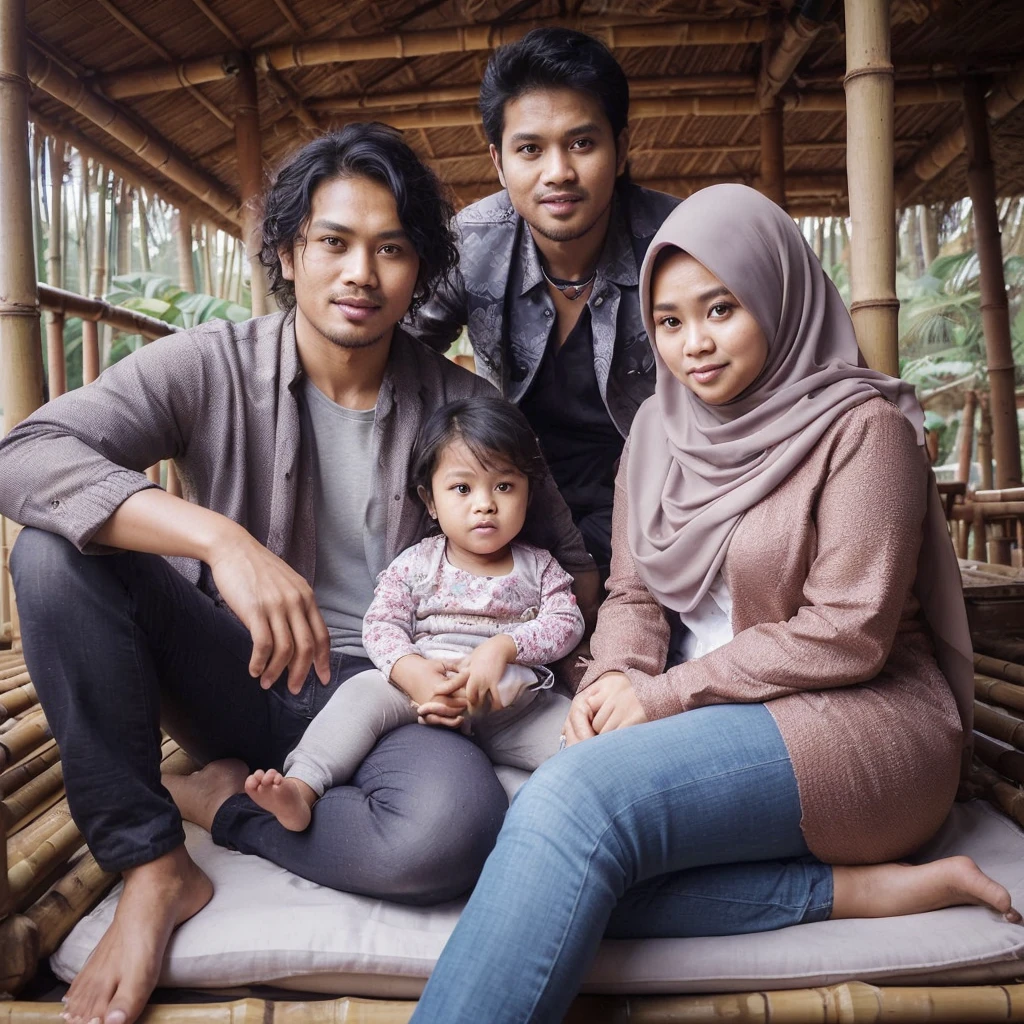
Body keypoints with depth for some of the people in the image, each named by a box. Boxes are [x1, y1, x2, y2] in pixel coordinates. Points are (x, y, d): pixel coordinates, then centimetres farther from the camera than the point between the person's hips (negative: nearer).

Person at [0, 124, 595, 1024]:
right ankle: (151, 866, -10)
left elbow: (568, 557, 5)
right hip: (233, 672, 1)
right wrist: (223, 539, -36)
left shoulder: (460, 404, -4)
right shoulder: (210, 367, -6)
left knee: (457, 824, -33)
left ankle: (225, 803, -3)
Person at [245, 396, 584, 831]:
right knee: (362, 692, -25)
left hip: (514, 704, 1)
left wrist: (503, 647, -19)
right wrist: (413, 673, -23)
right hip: (426, 694, -1)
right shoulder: (415, 565, 5)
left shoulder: (539, 567, 10)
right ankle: (300, 787, -31)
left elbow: (566, 623, -1)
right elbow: (380, 625, -2)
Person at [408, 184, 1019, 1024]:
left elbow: (848, 634, -14)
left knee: (575, 804, -30)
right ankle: (851, 888, -16)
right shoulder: (660, 427, 11)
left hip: (855, 720, -6)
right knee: (578, 866, -23)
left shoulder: (860, 425, -7)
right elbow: (633, 593, 10)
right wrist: (615, 678, -12)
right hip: (707, 722, 7)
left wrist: (665, 693, -16)